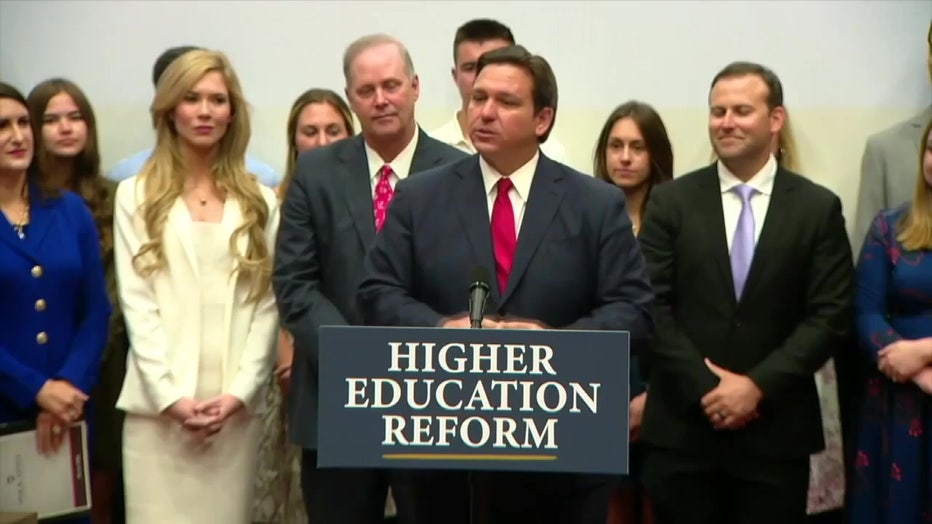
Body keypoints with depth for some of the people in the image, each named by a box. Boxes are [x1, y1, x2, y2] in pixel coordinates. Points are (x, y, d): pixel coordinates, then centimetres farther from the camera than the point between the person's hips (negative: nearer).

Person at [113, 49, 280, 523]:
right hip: (160, 404, -1)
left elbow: (267, 305, 5)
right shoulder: (137, 195, 6)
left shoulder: (260, 201, 11)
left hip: (236, 406, 1)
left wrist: (240, 391, -7)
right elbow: (136, 302, -1)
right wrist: (171, 396, -10)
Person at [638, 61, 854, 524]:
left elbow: (830, 315, -3)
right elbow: (651, 306, -3)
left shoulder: (819, 208, 4)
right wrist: (704, 387, -12)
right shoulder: (671, 202, 3)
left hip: (776, 429, 0)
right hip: (682, 426, 0)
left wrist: (758, 385, -12)